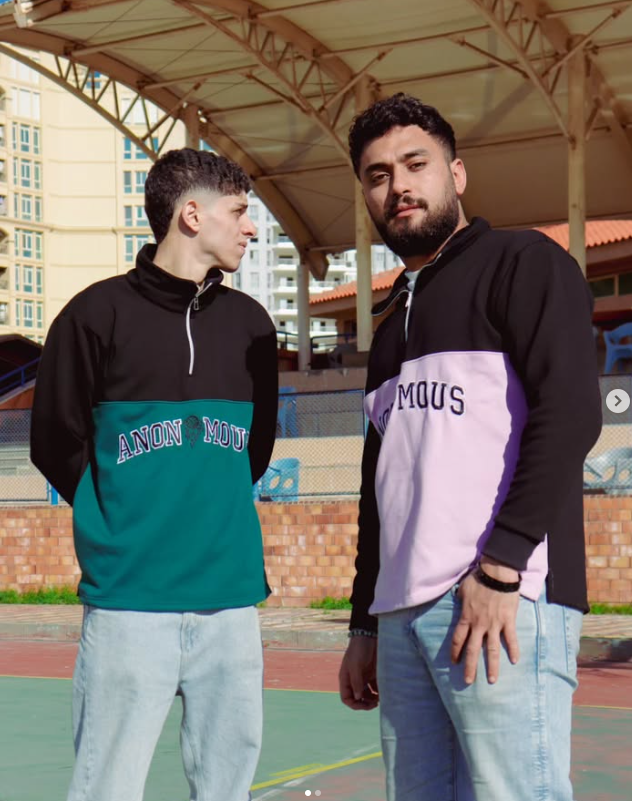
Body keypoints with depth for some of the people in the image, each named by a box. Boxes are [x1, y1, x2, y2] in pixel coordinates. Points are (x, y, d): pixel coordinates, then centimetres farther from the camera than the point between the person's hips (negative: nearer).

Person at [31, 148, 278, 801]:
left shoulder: (250, 322, 10)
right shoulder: (99, 313, -2)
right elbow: (55, 442, 2)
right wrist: (119, 521, 4)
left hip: (231, 597, 4)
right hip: (130, 600, -4)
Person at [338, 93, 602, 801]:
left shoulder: (521, 263, 2)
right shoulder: (393, 324, 26)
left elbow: (570, 411, -12)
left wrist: (501, 564, -19)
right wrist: (365, 625, 23)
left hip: (503, 600, -8)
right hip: (402, 614, 8)